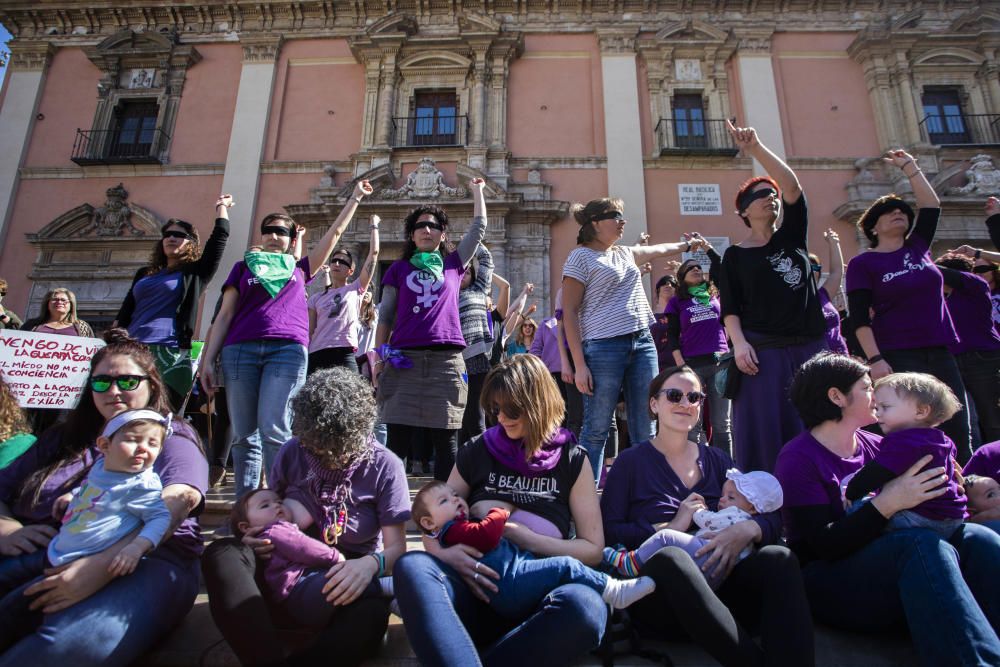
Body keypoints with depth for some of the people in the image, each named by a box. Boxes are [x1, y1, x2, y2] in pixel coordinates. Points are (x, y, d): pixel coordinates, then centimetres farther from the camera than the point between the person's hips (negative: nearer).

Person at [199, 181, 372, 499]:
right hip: (240, 349, 2)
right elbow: (225, 315, 16)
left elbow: (335, 232, 26)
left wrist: (356, 197, 30)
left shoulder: (300, 268, 23)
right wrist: (208, 359, 6)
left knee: (274, 430, -14)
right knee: (244, 435, -1)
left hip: (288, 350, -1)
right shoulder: (244, 266, 23)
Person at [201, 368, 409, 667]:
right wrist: (256, 538, -12)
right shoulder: (292, 452, -1)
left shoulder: (385, 466, -9)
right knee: (221, 555, -28)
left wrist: (372, 563, -34)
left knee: (372, 614, -39)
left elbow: (396, 547, -10)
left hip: (346, 580, -3)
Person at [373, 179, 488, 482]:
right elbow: (385, 317, 13)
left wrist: (477, 190, 27)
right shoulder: (398, 269, 16)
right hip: (403, 359, 0)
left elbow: (479, 228, 19)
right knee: (397, 437, -2)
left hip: (447, 359, 0)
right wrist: (379, 357, 4)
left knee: (445, 438, 0)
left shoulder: (453, 265, 17)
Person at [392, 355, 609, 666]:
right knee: (412, 567, -31)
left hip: (535, 594, 0)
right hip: (476, 589, 1)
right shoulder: (476, 452, 11)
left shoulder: (572, 459, 8)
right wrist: (443, 553, -12)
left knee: (586, 608, -37)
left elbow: (592, 549, 4)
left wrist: (517, 533, -8)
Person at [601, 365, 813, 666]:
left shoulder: (717, 459, 18)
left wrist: (747, 529, -15)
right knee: (671, 558, -39)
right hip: (660, 597, -3)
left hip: (718, 585, 3)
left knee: (778, 557, -28)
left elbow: (772, 518, 8)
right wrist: (669, 529, -13)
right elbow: (607, 531, -4)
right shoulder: (631, 461, 7)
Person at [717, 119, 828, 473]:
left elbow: (792, 186, -2)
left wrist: (756, 148, -10)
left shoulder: (792, 237, 12)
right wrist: (739, 343, -17)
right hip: (763, 351, -4)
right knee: (766, 432, -5)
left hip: (811, 345, 4)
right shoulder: (735, 255, 6)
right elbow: (729, 308, -1)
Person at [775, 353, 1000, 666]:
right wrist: (887, 503, -25)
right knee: (922, 545, -31)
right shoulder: (798, 458, -7)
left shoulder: (876, 446, 12)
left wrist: (947, 486, -3)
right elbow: (826, 546, -16)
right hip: (831, 587, -6)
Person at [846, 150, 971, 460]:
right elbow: (859, 317, -8)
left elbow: (931, 205, 19)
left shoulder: (917, 248, 15)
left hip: (940, 353, 6)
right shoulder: (863, 264, -1)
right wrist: (874, 359, -17)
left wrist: (909, 166, 22)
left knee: (958, 433, 5)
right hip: (898, 357, -6)